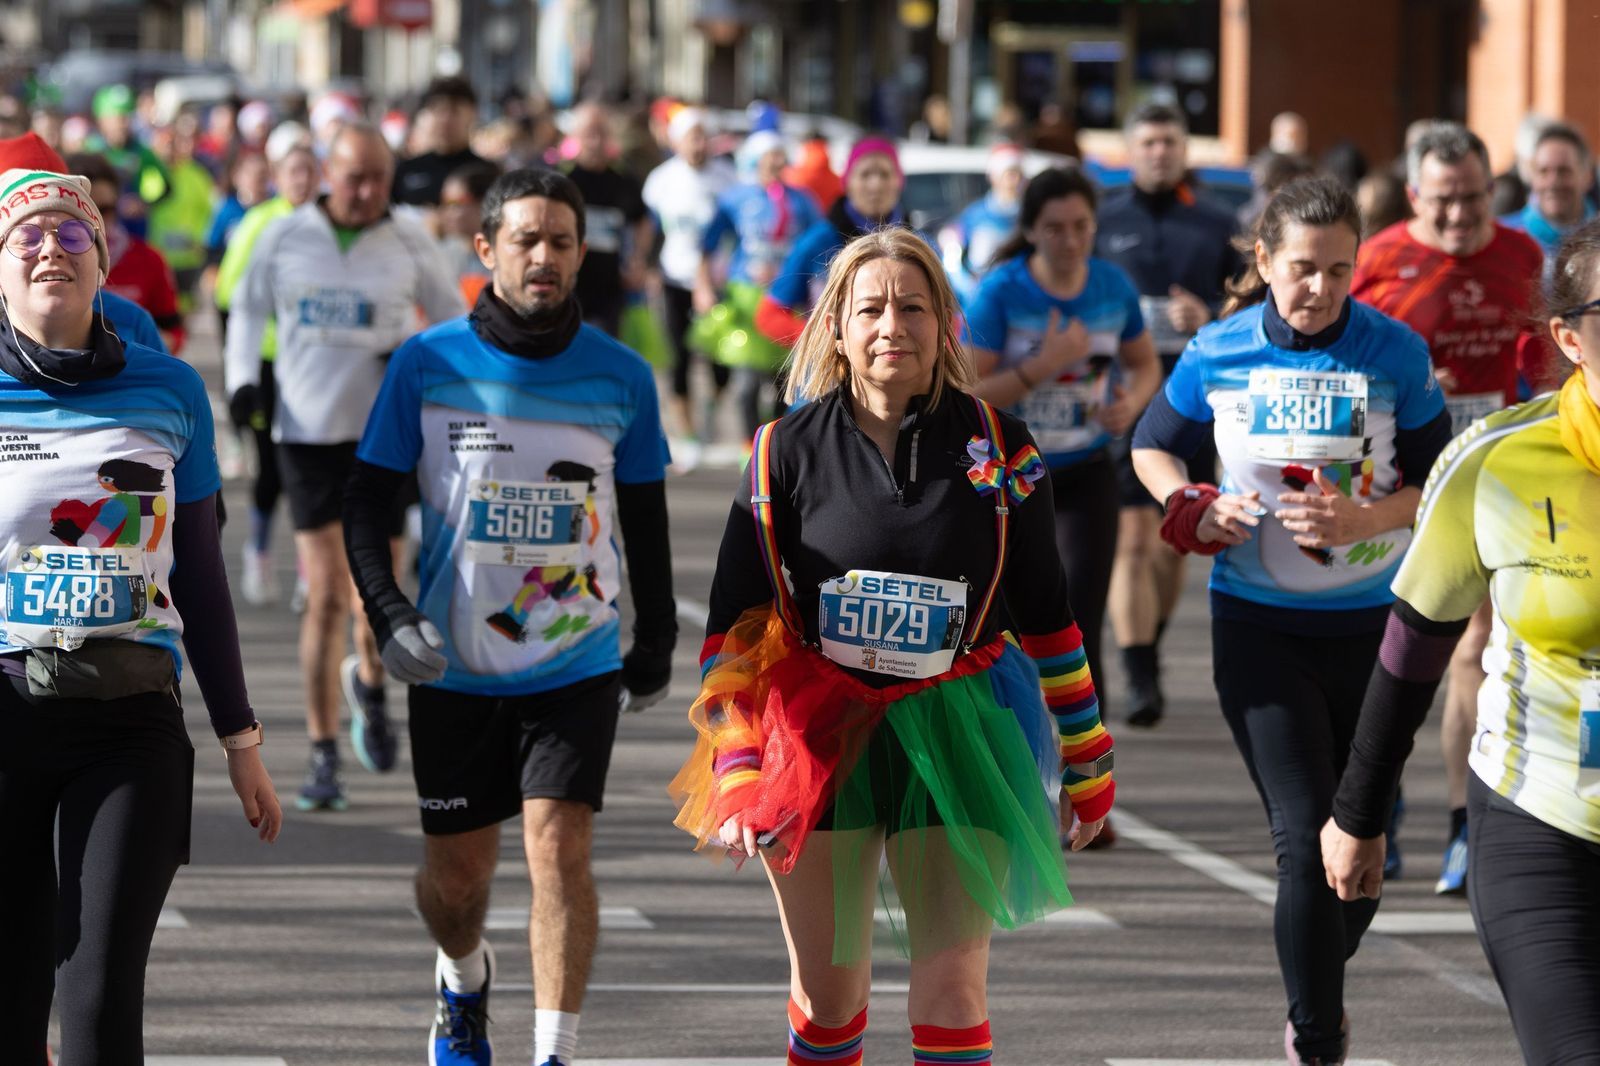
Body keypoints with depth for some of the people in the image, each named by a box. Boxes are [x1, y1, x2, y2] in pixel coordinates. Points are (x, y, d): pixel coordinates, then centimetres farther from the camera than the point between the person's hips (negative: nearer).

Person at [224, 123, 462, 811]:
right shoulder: (284, 237, 1)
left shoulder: (409, 246, 0)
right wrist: (242, 379, 1)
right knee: (325, 595, -8)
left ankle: (369, 684, 39)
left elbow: (454, 318, 11)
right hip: (307, 431, -1)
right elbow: (249, 308, 15)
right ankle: (323, 755, 1)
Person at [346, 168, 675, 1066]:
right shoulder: (428, 364, -3)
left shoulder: (621, 376, 1)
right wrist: (391, 617, -12)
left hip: (577, 664, 0)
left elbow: (646, 521, 12)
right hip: (456, 665, 0)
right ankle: (464, 983, 43)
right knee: (455, 872, 9)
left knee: (559, 847, -15)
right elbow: (369, 505, 1)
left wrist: (657, 643, 14)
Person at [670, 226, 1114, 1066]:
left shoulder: (998, 450, -1)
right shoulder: (787, 452, -2)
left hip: (953, 733, 0)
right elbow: (732, 621, -1)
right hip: (818, 735, 0)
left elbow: (1047, 616, 7)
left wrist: (1086, 764, 9)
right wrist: (735, 776, -8)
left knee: (951, 989, -6)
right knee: (825, 998, 7)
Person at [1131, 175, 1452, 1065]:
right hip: (1260, 625, -1)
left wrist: (1361, 521, -20)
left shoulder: (1395, 352, -5)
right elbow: (1154, 445, 13)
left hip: (1374, 622, 1)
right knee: (1307, 834, -12)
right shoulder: (1220, 353, -3)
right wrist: (1193, 510, -7)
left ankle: (1322, 987, 40)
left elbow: (1439, 482, -2)